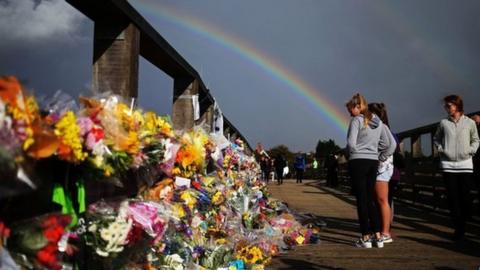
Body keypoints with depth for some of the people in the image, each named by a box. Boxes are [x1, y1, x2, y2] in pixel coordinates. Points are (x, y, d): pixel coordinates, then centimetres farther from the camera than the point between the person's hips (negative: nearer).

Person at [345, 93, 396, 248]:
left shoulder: (356, 121, -7)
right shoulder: (378, 122, 13)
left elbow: (351, 143, -17)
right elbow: (391, 144, 15)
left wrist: (355, 152, 2)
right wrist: (380, 158, 15)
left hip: (358, 162, -6)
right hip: (373, 162, 6)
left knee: (361, 200, -1)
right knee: (369, 200, 14)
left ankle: (366, 238, 3)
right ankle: (378, 236, 13)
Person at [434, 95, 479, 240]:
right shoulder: (443, 123, 5)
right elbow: (436, 138, 17)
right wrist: (440, 149, 0)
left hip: (465, 164, 0)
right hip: (448, 165, 0)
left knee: (465, 197, 1)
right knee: (452, 197, -1)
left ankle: (462, 225, 18)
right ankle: (458, 228, 4)